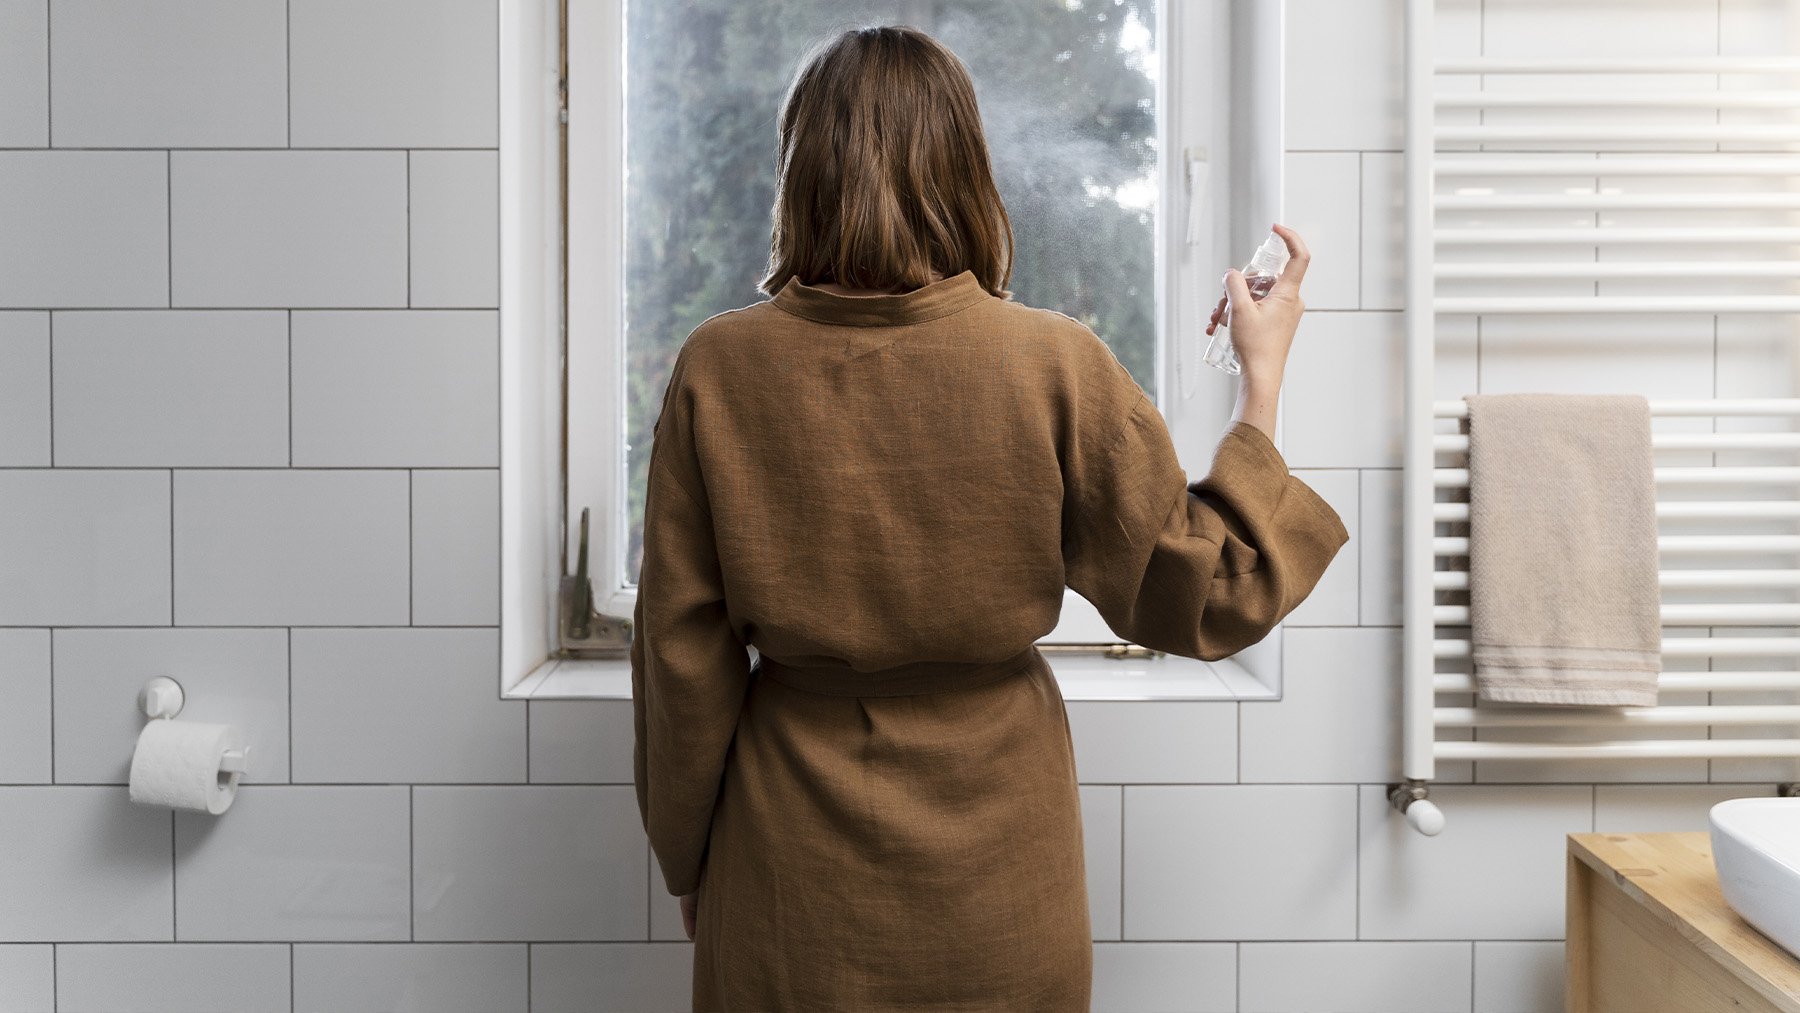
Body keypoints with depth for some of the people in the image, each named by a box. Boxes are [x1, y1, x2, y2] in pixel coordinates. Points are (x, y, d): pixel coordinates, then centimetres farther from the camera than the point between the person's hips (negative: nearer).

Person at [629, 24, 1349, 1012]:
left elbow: (682, 653, -5)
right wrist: (1263, 376, 4)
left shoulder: (717, 368, -11)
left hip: (788, 877, 0)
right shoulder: (1056, 363, -14)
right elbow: (1208, 598, -5)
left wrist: (690, 862, 9)